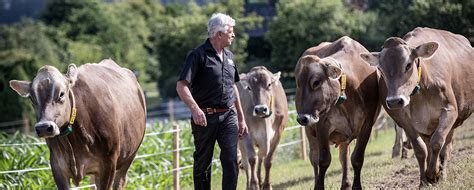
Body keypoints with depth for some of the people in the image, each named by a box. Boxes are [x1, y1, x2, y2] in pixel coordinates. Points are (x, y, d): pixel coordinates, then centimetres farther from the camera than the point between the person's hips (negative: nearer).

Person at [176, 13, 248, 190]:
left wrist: (241, 118, 22)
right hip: (205, 118, -5)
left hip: (228, 116, 5)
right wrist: (195, 109, -32)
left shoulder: (229, 56, 13)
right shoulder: (198, 55, -9)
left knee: (231, 161, -7)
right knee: (203, 163, 6)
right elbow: (181, 86, -17)